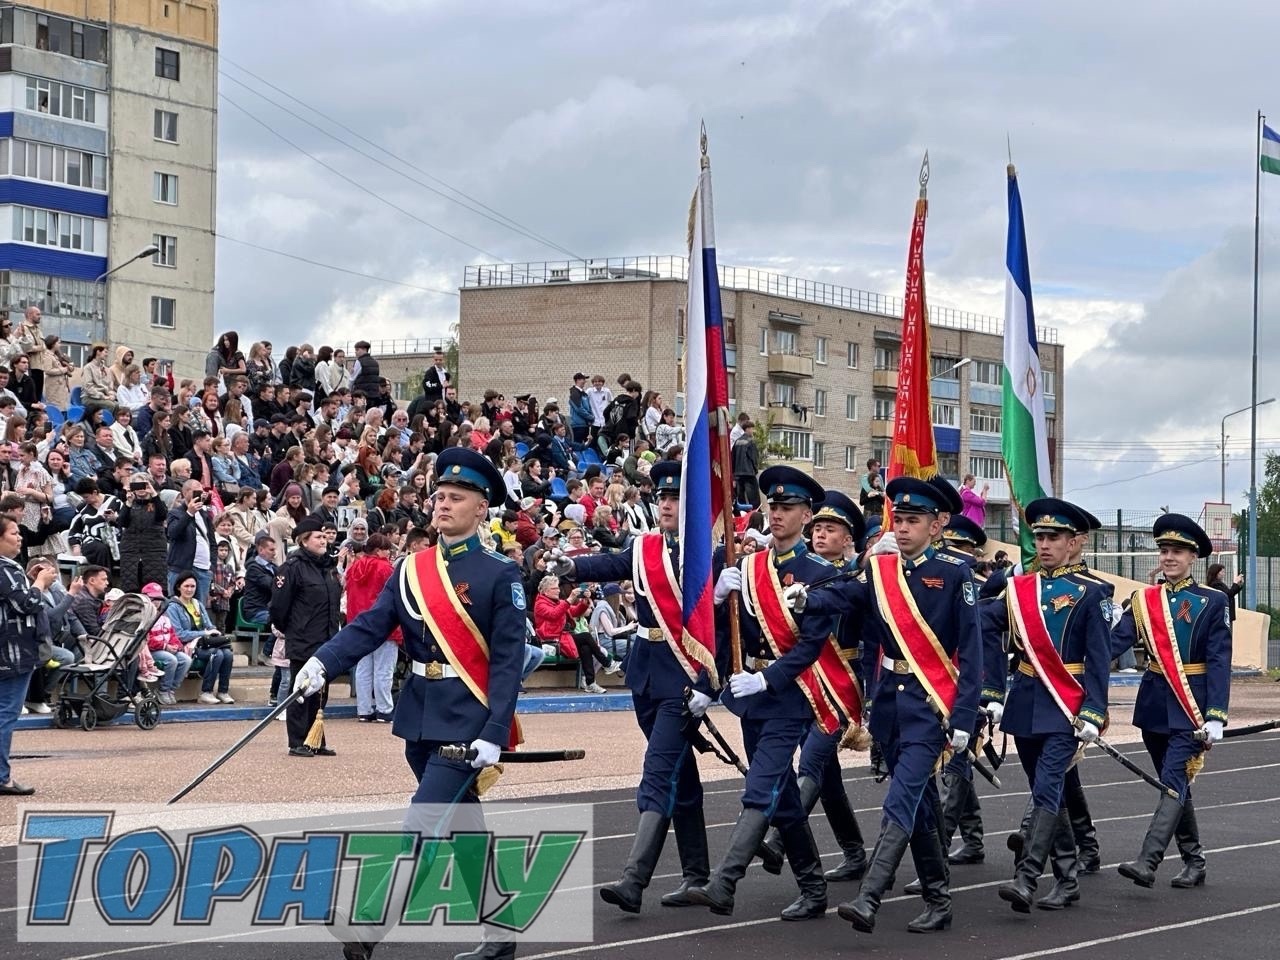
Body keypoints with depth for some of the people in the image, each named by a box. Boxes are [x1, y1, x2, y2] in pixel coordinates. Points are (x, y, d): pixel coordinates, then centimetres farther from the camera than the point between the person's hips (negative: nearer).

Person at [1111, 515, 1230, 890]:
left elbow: (1219, 662, -8)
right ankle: (1194, 861, 23)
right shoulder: (1144, 600, 6)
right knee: (1176, 784, 12)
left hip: (1191, 707, -5)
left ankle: (1148, 862, -22)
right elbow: (1114, 641, -6)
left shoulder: (1212, 602, -4)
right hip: (1154, 704, 5)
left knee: (1174, 782, -14)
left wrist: (1216, 716, -16)